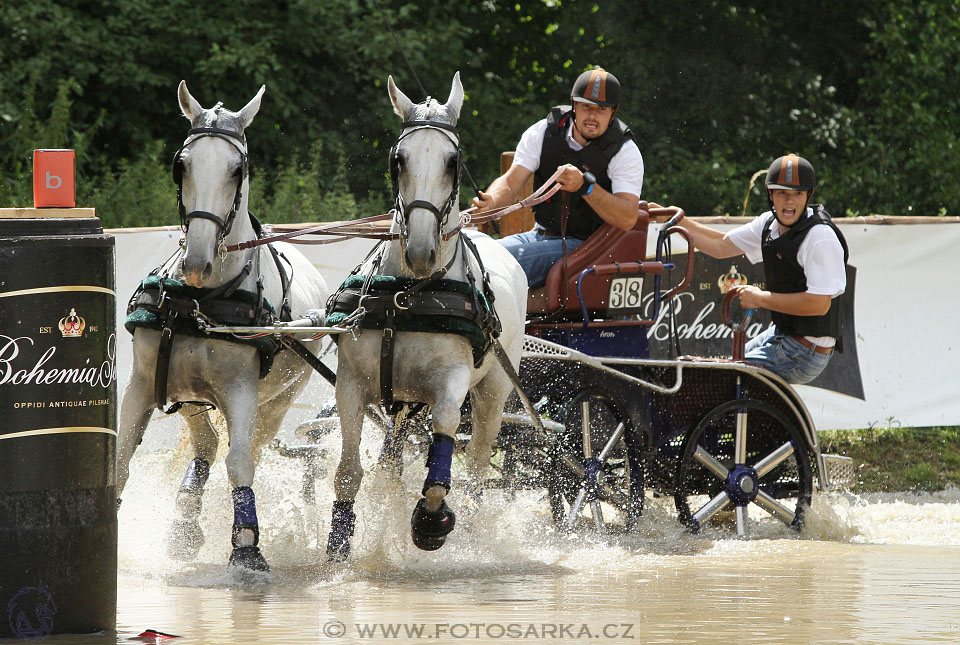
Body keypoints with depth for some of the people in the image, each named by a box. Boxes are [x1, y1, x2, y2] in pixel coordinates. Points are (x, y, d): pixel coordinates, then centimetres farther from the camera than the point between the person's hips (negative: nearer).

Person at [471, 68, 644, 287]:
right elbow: (510, 182, -2)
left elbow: (628, 219, -21)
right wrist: (490, 201, -28)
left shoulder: (624, 151, -10)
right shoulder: (542, 133, 3)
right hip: (541, 234, 6)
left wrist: (585, 186, -36)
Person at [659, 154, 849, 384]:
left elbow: (819, 303, -28)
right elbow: (721, 246, 16)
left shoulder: (820, 236, -22)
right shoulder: (770, 223, 4)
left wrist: (760, 299, -20)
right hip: (782, 334, 9)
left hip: (807, 352, -9)